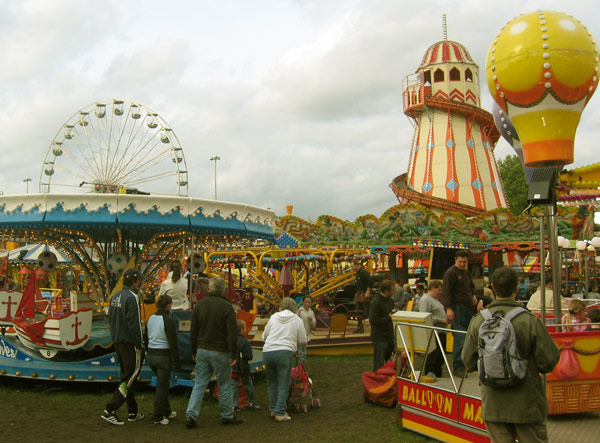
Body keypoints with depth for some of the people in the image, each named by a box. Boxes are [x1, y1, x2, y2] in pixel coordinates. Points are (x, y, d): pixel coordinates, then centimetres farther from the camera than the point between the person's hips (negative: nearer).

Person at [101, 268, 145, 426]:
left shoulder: (115, 297, 11)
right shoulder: (132, 297, -17)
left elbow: (110, 320, 16)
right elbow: (133, 323, -20)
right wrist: (139, 345, -14)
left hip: (117, 342, 9)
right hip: (129, 343, -9)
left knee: (127, 375, 15)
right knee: (130, 376, -3)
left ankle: (133, 412, 20)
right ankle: (109, 410, -6)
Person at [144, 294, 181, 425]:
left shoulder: (150, 319, 6)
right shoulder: (168, 321, -16)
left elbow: (146, 339, 14)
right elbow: (173, 344, -16)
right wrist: (177, 363, -11)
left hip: (150, 355, 7)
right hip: (163, 356, -7)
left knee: (163, 384, 22)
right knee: (162, 385, 3)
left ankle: (166, 411, 31)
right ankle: (157, 417, 8)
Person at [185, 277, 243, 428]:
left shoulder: (200, 304, 4)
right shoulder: (226, 306, -10)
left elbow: (193, 331, 9)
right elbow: (232, 332, -14)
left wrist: (194, 351, 18)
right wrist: (234, 354, -9)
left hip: (202, 350, 4)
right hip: (220, 352, -4)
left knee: (199, 383, 8)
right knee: (224, 385, 7)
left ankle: (191, 414, -2)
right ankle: (227, 416, 16)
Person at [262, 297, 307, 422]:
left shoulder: (274, 317, 12)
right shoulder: (297, 320, 7)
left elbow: (264, 335, 16)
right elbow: (302, 341, 9)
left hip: (267, 351, 3)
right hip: (284, 352, -3)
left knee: (272, 383, 18)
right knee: (283, 385, 3)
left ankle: (273, 409, 23)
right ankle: (280, 413, 1)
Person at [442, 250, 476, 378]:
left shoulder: (466, 272, 20)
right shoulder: (450, 273, -6)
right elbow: (446, 291, -12)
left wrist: (473, 295, 15)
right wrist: (448, 308, -21)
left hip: (469, 308, 8)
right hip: (458, 308, -8)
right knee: (460, 338, -12)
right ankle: (457, 367, -7)